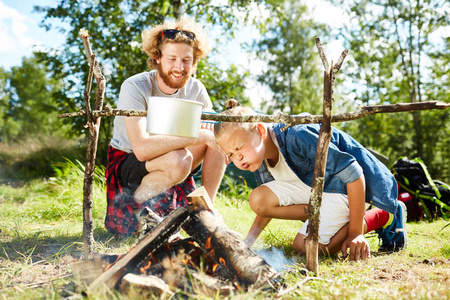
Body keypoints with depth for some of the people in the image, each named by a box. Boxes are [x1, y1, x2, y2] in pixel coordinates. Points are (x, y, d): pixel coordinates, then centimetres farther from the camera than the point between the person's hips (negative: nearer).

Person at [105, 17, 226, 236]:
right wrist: (201, 136, -36)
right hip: (127, 164, -5)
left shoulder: (195, 89, -6)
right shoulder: (135, 87, -24)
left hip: (171, 163, 6)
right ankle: (132, 206, -10)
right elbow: (142, 148, -36)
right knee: (178, 160, -36)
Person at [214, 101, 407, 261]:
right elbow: (268, 205, 9)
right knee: (258, 200, -13)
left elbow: (353, 174, -27)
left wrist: (356, 233, -22)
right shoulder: (259, 160, -6)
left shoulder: (297, 137, -32)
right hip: (313, 186, 8)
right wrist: (247, 243, -7)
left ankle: (382, 217, -3)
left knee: (306, 245, -19)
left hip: (348, 186, -7)